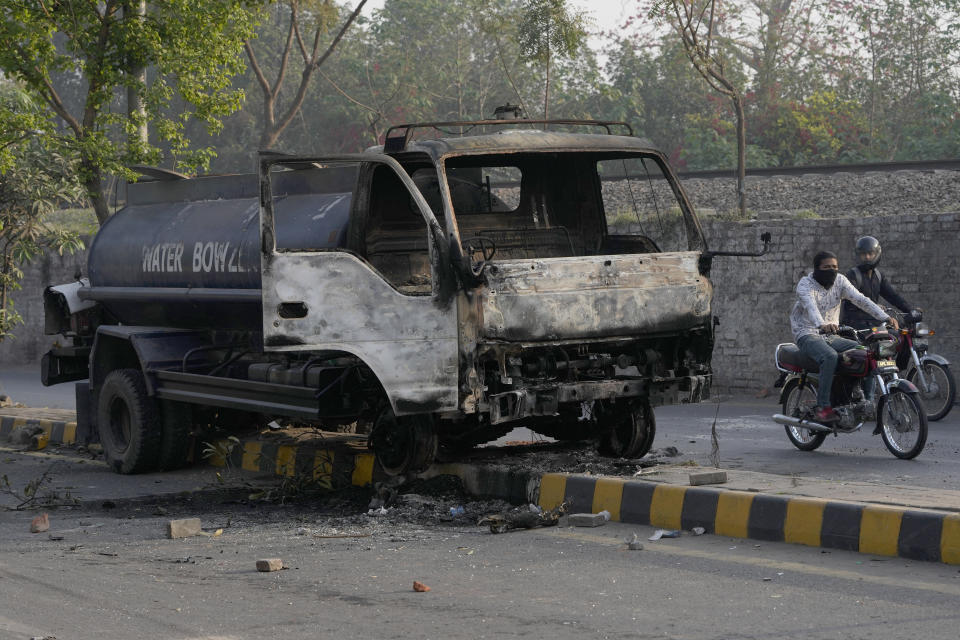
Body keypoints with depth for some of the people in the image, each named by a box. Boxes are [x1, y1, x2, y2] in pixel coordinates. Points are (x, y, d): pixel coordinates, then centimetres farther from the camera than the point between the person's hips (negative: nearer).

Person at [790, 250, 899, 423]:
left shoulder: (839, 281, 6)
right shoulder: (805, 284, -11)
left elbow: (861, 300, -6)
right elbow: (810, 306, -32)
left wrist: (886, 317, -20)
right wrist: (822, 325, -54)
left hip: (831, 336, 6)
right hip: (808, 335, -6)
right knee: (830, 357, -36)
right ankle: (822, 407, -34)